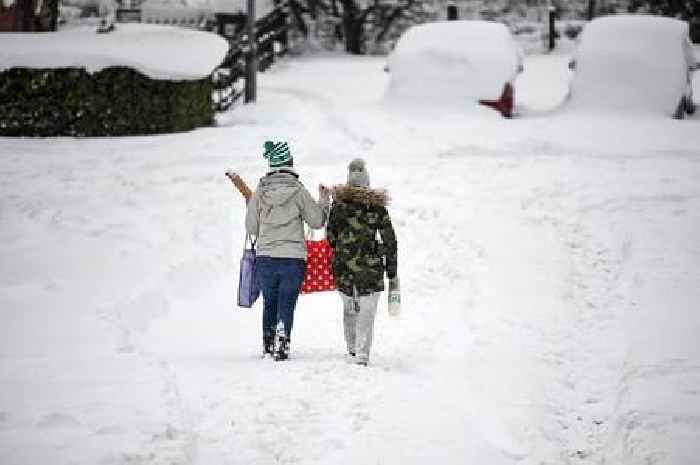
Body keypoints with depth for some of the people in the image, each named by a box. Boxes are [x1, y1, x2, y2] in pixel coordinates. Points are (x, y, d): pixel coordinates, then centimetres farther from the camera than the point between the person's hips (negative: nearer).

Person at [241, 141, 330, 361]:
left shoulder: (260, 191, -1)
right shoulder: (298, 191, -7)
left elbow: (251, 227, 5)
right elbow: (317, 221, 2)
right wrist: (324, 202, 19)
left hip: (265, 258, 2)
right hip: (293, 258, -2)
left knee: (269, 303, 16)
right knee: (286, 305, 3)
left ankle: (268, 346, 26)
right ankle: (282, 348, -4)